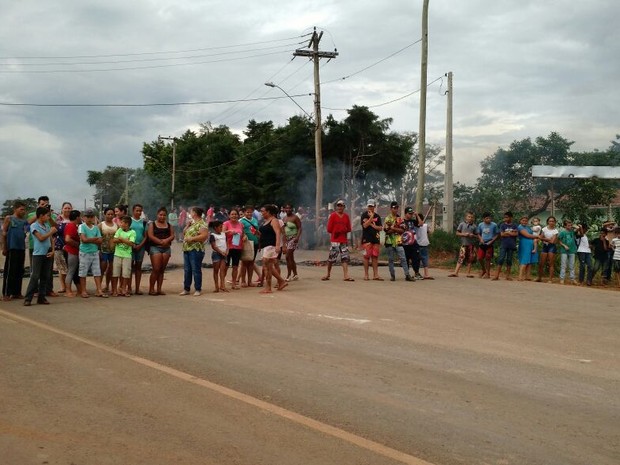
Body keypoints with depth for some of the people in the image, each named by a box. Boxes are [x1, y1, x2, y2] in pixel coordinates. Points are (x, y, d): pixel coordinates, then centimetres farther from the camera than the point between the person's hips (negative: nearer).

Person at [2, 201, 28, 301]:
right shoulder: (8, 218, 2)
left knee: (20, 271, 7)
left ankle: (17, 292, 15)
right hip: (12, 248, -5)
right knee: (10, 271, -5)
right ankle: (6, 293, -2)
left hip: (21, 248, 5)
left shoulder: (25, 220, 14)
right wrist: (4, 248, -5)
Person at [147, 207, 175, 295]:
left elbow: (172, 236, 6)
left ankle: (159, 289, 8)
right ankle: (151, 289, -6)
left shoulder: (169, 225, 16)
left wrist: (166, 240, -15)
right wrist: (160, 241, -16)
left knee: (162, 270, 4)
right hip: (155, 247, -4)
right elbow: (150, 236, -6)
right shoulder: (152, 224, 5)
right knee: (156, 269, -12)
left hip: (166, 248, 4)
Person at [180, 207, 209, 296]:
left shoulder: (201, 224, -9)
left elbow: (204, 236, -20)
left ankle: (198, 289, 2)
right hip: (187, 250, 9)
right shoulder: (192, 224, 21)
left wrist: (192, 239, -19)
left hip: (196, 250, -9)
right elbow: (184, 233, 24)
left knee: (196, 270, -4)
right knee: (187, 270, 10)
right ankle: (186, 289, 17)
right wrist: (188, 225, 9)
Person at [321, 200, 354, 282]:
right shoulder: (333, 215, 0)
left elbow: (349, 228, 12)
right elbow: (329, 228, -1)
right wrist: (335, 232, -5)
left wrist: (345, 230, -8)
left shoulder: (346, 216, 10)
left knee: (345, 258, -2)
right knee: (331, 258, 0)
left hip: (344, 240, 3)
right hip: (334, 240, -3)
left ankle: (346, 275, -4)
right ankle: (328, 274, 14)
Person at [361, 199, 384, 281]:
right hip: (366, 238, -4)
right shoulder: (364, 215, 2)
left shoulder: (377, 216, 15)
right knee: (367, 256, -4)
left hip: (375, 238, 4)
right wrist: (371, 217, -14)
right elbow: (365, 225, -13)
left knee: (375, 256, 2)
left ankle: (375, 275, 3)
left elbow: (380, 228, 10)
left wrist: (373, 226, -7)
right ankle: (366, 275, 1)